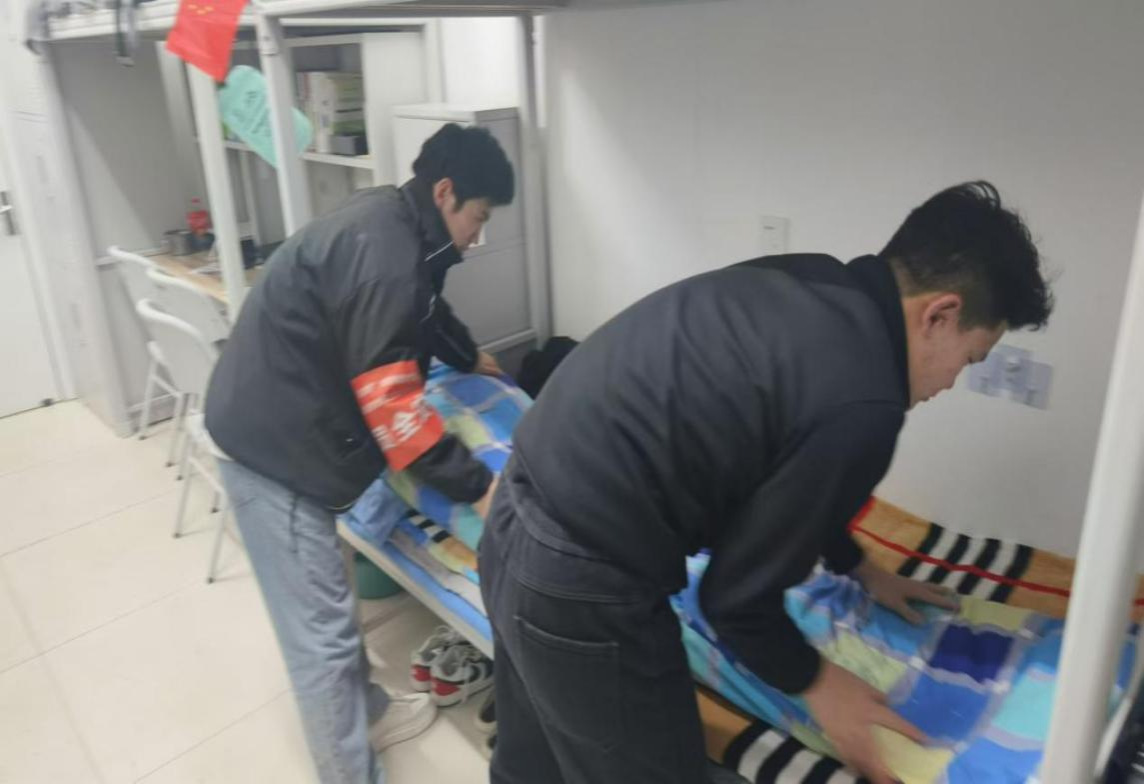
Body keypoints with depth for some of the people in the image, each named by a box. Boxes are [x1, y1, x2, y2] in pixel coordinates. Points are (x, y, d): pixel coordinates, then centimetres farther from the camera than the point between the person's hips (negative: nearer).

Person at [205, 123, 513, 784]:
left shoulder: (393, 228, 9)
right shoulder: (383, 252, -24)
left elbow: (426, 310, 30)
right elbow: (389, 399, -26)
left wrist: (472, 359, 45)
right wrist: (477, 486, -20)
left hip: (284, 431, 10)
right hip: (274, 445, -10)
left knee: (324, 609, 23)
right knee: (321, 630, -2)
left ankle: (367, 713, 40)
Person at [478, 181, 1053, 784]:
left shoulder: (806, 284, 6)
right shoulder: (860, 402, -22)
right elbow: (738, 597, -12)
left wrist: (860, 568, 33)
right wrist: (817, 684, 8)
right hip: (580, 589, -9)